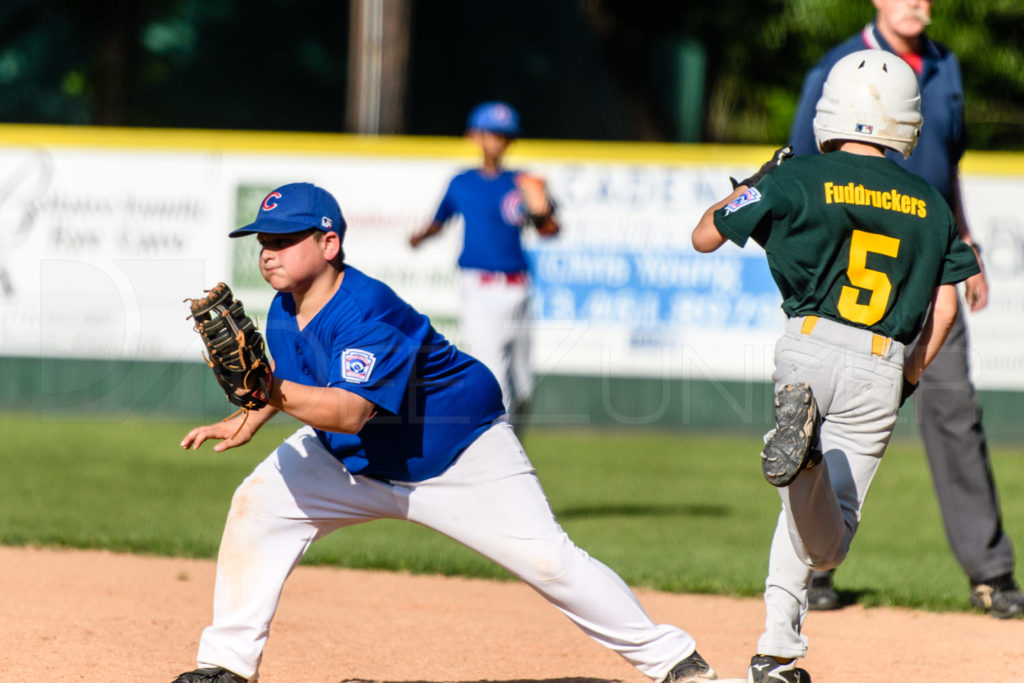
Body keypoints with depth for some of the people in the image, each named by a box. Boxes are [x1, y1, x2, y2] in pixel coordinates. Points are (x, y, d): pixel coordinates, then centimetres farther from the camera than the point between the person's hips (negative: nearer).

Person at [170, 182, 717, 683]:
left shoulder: (369, 311, -32)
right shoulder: (283, 313, -7)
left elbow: (349, 411, -44)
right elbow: (295, 382, 12)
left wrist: (272, 392, -53)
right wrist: (247, 421, -2)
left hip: (461, 456, -7)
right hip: (350, 459, 7)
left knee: (546, 559, -14)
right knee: (258, 505, -8)